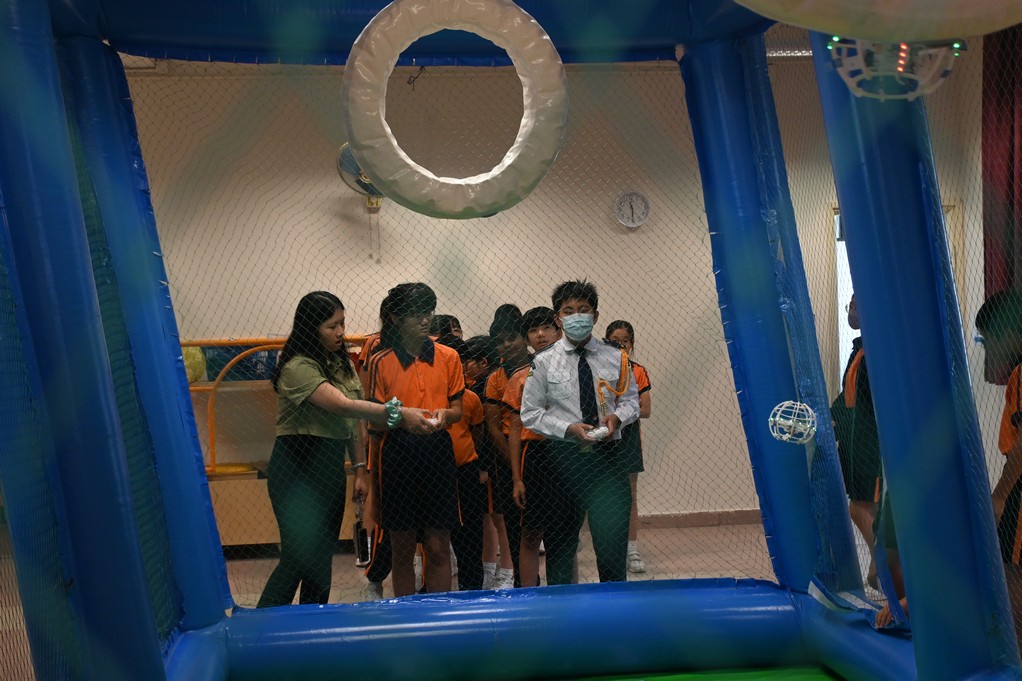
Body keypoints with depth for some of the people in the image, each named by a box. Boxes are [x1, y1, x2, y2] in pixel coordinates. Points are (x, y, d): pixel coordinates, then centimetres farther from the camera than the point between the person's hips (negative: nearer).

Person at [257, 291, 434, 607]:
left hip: (331, 467, 8)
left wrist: (360, 469, 9)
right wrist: (398, 413, -36)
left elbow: (354, 422, 15)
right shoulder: (298, 367, -16)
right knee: (299, 555, -9)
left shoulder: (343, 364, 10)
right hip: (297, 469, -8)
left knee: (322, 557, 11)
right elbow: (342, 405, -29)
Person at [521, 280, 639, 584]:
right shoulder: (544, 362, -1)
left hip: (607, 456, 1)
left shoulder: (615, 357, 5)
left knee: (613, 539, 5)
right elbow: (530, 414, 0)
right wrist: (568, 429, -14)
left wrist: (617, 417, -9)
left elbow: (631, 399, 14)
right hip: (564, 456, -1)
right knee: (561, 542, 9)